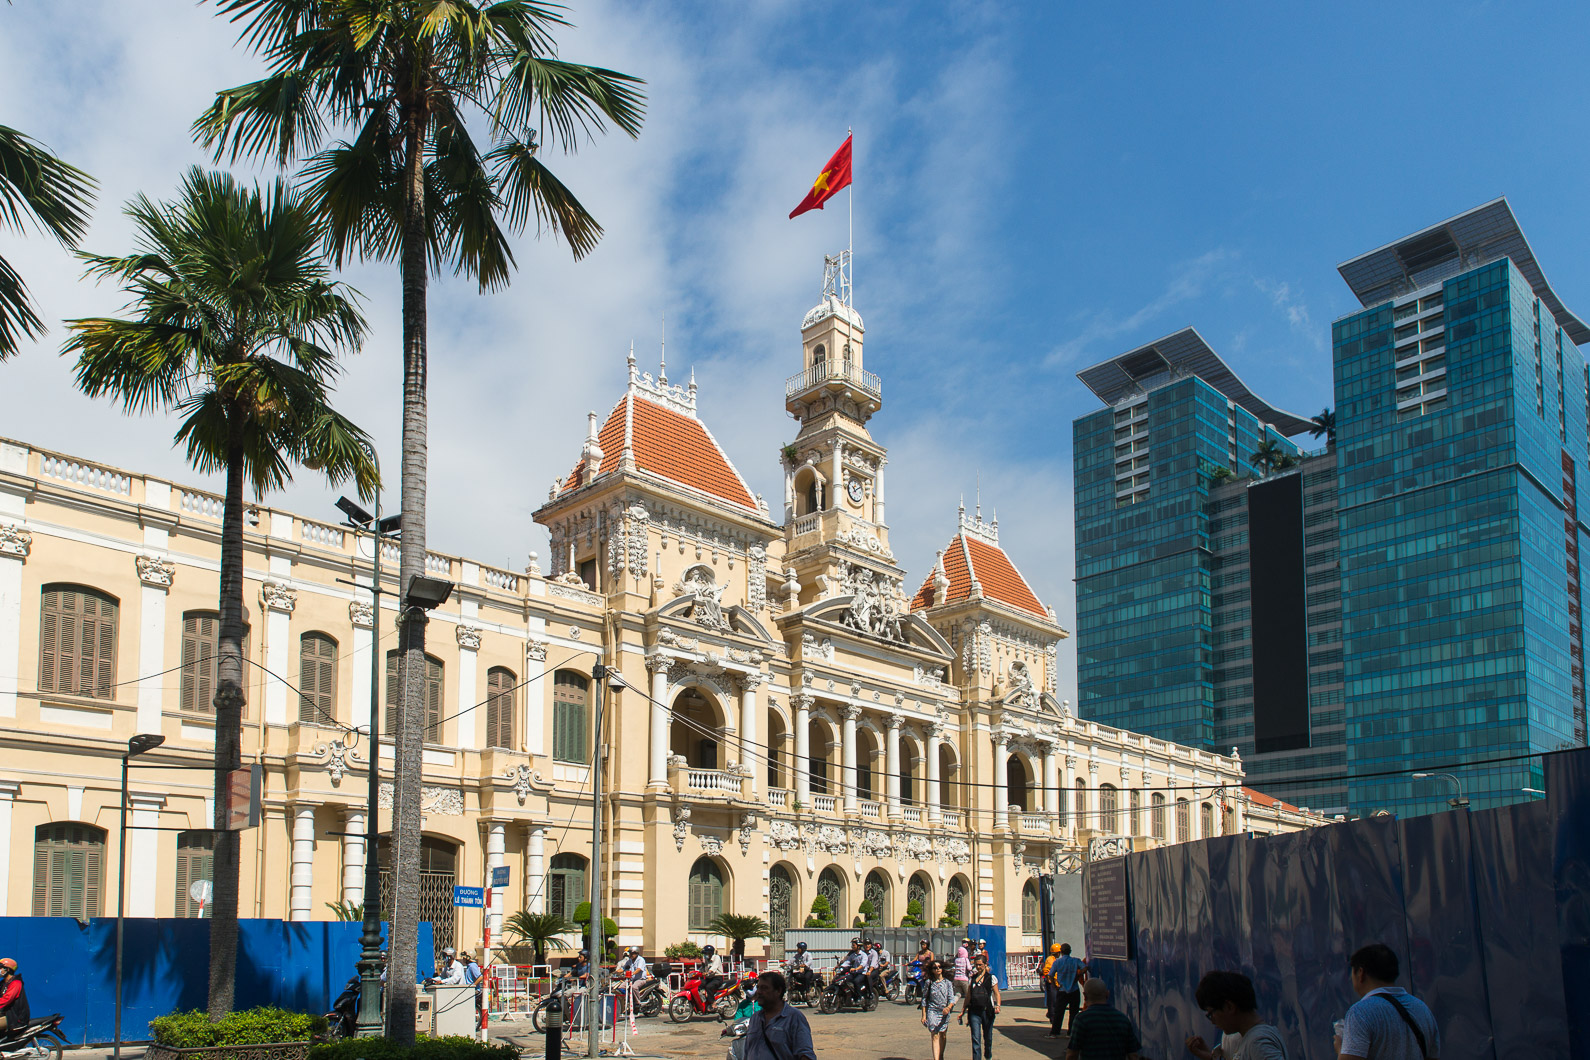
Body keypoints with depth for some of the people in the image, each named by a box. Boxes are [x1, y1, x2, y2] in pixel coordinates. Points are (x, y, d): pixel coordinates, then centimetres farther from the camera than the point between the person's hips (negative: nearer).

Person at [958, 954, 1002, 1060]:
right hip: (974, 1011, 1)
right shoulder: (972, 979, 10)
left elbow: (996, 993, -3)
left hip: (987, 1011, -1)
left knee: (988, 1037, 12)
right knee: (975, 1038, -8)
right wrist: (963, 1012, 16)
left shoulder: (991, 978, 1)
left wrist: (997, 1006, -21)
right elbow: (968, 996, 15)